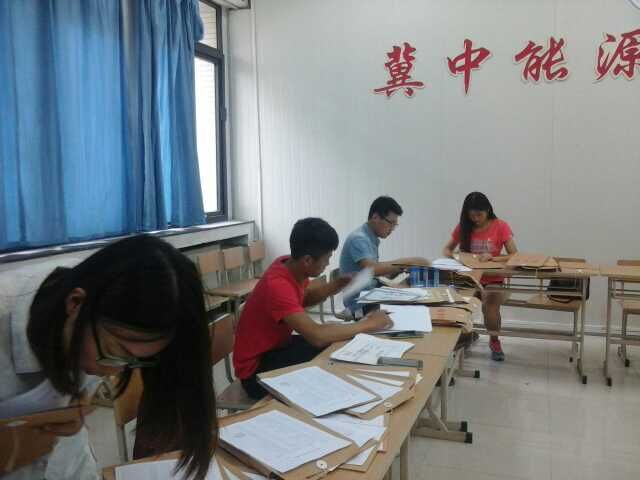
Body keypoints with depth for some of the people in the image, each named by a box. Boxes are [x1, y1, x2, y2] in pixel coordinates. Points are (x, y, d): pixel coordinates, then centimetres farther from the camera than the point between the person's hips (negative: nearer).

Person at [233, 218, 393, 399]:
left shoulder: (290, 265, -7)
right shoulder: (278, 286, -33)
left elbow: (303, 299, 15)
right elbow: (317, 336, -41)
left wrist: (336, 286, -2)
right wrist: (368, 324, -29)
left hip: (278, 347, 9)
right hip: (257, 369, -8)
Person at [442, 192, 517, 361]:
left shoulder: (500, 226, -7)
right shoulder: (463, 227, 1)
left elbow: (514, 255, -11)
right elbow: (446, 250, 8)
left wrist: (492, 258, -27)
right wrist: (454, 256, -16)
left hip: (493, 281, -2)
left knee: (489, 306, -31)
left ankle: (494, 340, 4)